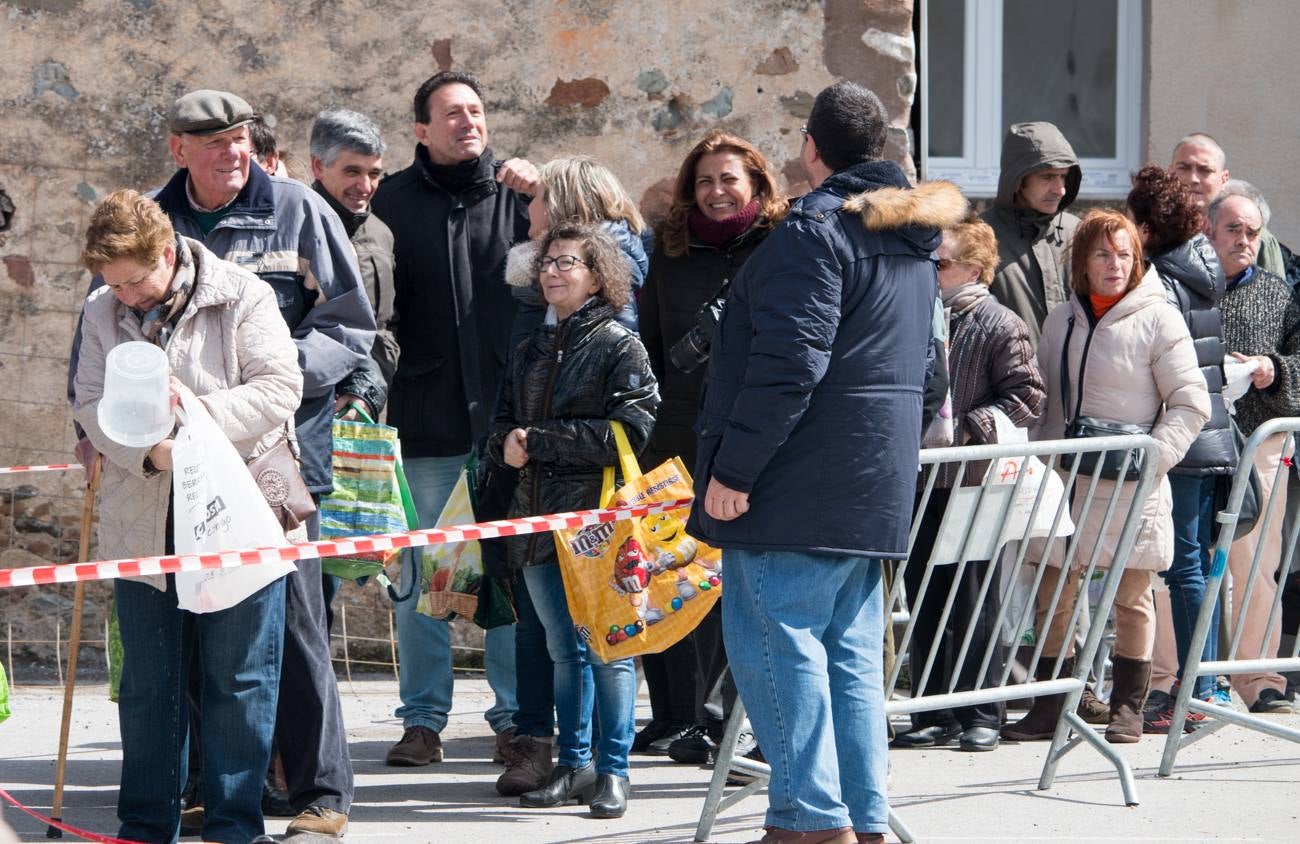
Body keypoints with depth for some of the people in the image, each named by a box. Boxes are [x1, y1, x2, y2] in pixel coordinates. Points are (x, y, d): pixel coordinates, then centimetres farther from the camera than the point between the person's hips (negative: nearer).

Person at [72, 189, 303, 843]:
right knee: (147, 681, 9)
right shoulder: (101, 312, 7)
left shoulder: (242, 297, -4)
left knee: (239, 678, 2)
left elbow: (280, 387, -9)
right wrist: (148, 450, -17)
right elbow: (90, 403, 1)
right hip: (142, 524, 3)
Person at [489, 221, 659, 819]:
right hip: (539, 516, 6)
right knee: (563, 650, 11)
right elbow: (503, 421, 22)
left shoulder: (620, 346, -4)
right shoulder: (529, 351, 17)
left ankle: (613, 769, 3)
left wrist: (538, 440, -14)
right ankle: (574, 764, 18)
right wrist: (505, 444, -4)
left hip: (598, 515, -6)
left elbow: (629, 430, -14)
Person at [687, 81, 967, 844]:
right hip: (875, 486, 9)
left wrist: (735, 467, -17)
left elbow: (788, 363, -20)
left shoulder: (816, 228, -12)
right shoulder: (911, 239, 18)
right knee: (851, 652, 11)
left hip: (802, 482, -9)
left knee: (772, 641, -6)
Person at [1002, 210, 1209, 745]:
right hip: (1065, 480, 4)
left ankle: (1128, 708, 15)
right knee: (1053, 595, 4)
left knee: (1130, 598, 4)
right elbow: (1043, 399, 17)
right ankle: (1049, 707, 13)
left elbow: (1190, 404, -5)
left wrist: (1153, 455, -15)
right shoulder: (1061, 321, 10)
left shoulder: (1158, 319, -4)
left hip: (1131, 487, -4)